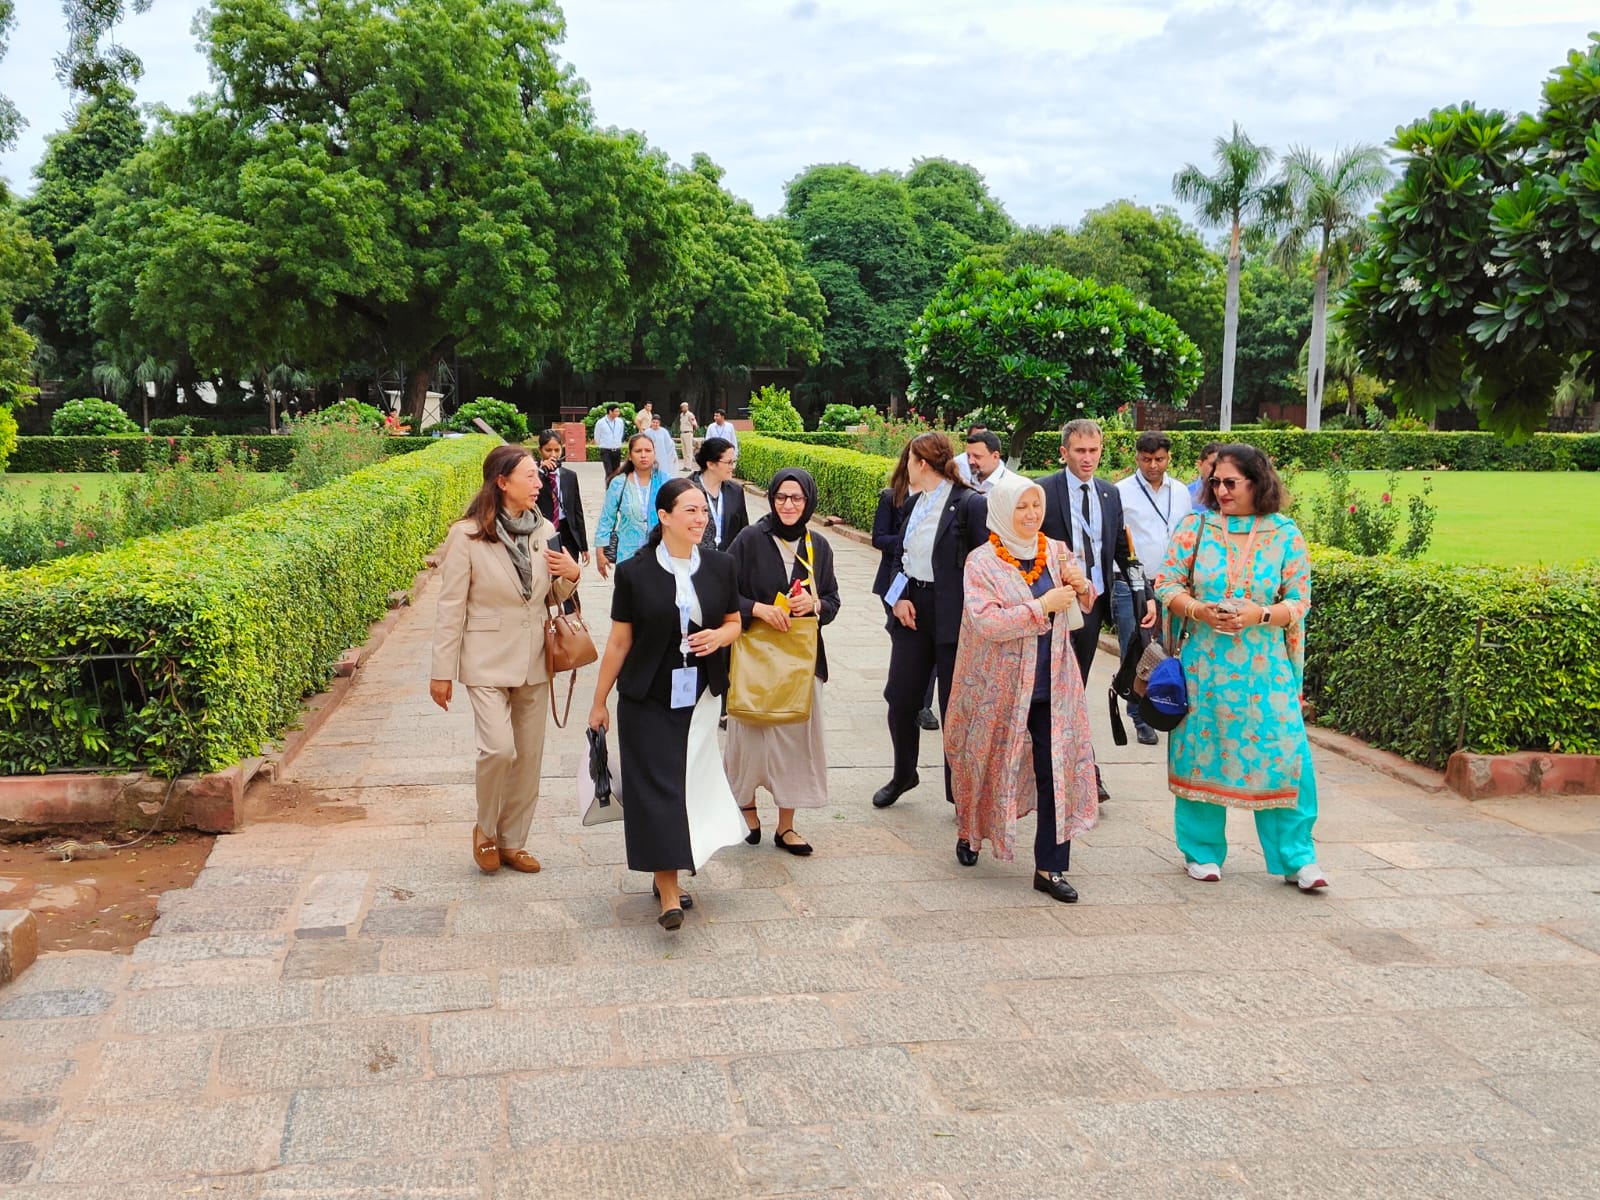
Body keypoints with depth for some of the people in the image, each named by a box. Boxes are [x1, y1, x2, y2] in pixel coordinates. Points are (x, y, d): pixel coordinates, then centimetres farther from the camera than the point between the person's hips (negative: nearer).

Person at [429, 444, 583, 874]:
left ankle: (512, 841, 26)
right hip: (488, 660, -5)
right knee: (498, 748, -16)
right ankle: (486, 830, 11)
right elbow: (451, 608, -8)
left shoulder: (544, 531, 3)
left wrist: (571, 574, -8)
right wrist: (442, 672, -7)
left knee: (529, 757, 9)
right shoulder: (467, 536, -11)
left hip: (533, 661, 5)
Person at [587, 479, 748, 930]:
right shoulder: (634, 572, -6)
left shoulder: (720, 566, 2)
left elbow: (733, 622, 12)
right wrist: (599, 702, 3)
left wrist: (719, 637, -12)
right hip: (647, 700, -3)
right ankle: (669, 893, -4)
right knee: (657, 787, -6)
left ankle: (667, 874, 26)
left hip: (699, 698, 3)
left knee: (689, 785, 8)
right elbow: (619, 641, -1)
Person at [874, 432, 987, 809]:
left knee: (954, 705, 3)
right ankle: (903, 774, 30)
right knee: (900, 697, 9)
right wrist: (898, 598, 1)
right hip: (912, 610, 6)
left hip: (952, 615, -6)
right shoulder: (912, 504, 11)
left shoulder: (969, 504, -12)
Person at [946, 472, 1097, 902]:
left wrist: (1080, 587, -4)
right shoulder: (983, 562, -9)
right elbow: (985, 622, -22)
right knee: (991, 766, 13)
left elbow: (1078, 612, 18)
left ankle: (1051, 867, 6)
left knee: (1057, 773, -2)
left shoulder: (1056, 552, 4)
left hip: (1052, 685, 3)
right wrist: (1042, 606, -23)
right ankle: (970, 832, 40)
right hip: (1000, 686, -3)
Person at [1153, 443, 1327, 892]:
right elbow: (1167, 585, 2)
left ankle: (1296, 857, 10)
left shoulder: (1285, 535, 1)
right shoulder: (1195, 528, 3)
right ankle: (1202, 851, 22)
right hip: (1203, 664, 1)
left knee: (1282, 753, -3)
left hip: (1265, 668, -1)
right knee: (1201, 751, 6)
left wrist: (1261, 615, -17)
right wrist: (1198, 610, -16)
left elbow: (1299, 601, 1)